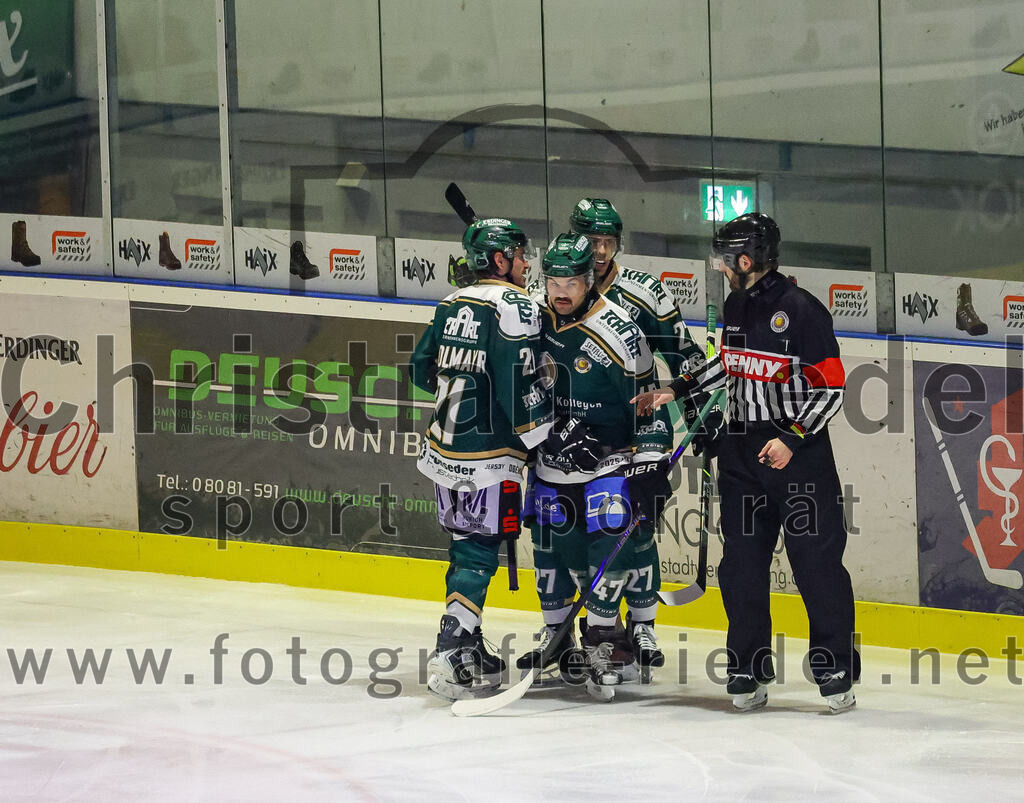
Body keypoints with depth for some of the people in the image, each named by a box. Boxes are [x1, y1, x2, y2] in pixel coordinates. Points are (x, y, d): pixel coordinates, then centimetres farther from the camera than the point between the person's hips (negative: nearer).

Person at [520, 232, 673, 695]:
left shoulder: (618, 332, -17)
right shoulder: (534, 321, -2)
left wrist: (651, 465, -14)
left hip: (611, 458, -5)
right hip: (553, 459, 5)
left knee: (608, 542, -13)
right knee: (552, 543, 8)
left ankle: (603, 635, -2)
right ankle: (556, 634, 26)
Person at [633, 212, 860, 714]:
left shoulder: (801, 310, -14)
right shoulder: (736, 305, 10)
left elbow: (831, 386, -14)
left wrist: (793, 439, -22)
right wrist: (677, 391, 21)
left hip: (799, 452, -7)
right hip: (742, 449, 7)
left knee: (817, 560, -5)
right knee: (742, 561, 6)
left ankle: (835, 668, 1)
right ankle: (748, 667, 13)